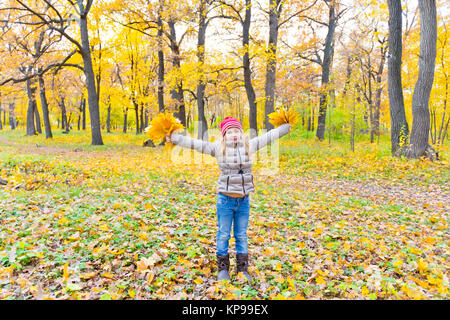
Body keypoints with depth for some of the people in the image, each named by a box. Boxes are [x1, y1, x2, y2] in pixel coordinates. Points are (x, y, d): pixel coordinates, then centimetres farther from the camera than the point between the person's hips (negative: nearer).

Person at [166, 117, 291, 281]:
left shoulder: (249, 145, 5)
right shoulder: (218, 148, -3)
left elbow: (267, 137, 16)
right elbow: (195, 143, -3)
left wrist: (285, 127, 26)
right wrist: (174, 138, -5)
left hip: (243, 199, 2)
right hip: (225, 199, -2)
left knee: (242, 235, 14)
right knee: (223, 235, 9)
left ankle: (242, 269, 28)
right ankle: (223, 268, 26)